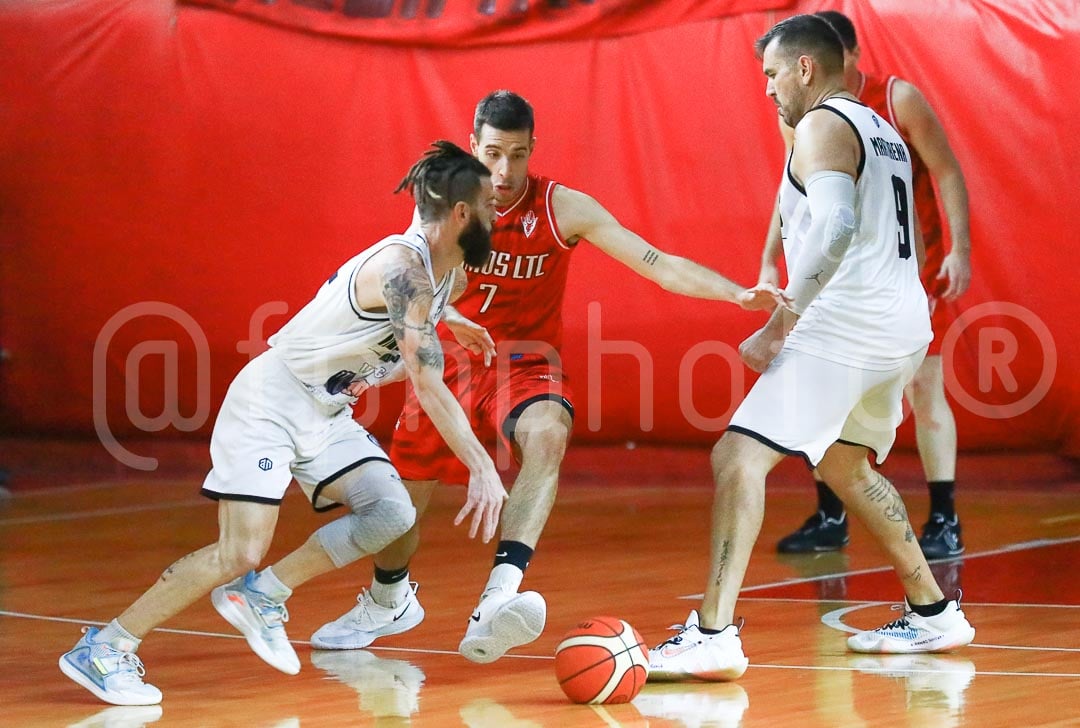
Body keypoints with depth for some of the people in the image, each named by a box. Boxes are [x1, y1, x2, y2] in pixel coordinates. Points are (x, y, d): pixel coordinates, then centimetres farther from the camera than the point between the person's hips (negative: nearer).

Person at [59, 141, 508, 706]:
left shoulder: (448, 274, 5)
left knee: (393, 514, -6)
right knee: (240, 553, -18)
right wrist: (482, 468, -35)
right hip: (270, 404, -9)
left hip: (325, 413, 9)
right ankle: (101, 650, -9)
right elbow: (428, 383, -32)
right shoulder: (403, 269, -25)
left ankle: (261, 596, 7)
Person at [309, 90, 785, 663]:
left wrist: (740, 294, -28)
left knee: (547, 435, -36)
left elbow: (657, 264, -17)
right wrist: (445, 317, -36)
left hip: (526, 360, -2)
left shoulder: (562, 208, -13)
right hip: (452, 358, 2)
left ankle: (499, 594, -49)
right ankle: (388, 600, 43)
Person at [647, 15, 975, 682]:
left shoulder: (823, 126, -9)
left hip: (844, 326, -10)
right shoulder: (882, 131, 21)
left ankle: (715, 634, -26)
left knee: (739, 458, -14)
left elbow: (836, 229, -25)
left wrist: (778, 326, -23)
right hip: (902, 326, 10)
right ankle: (934, 614, 33)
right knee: (846, 464, 29)